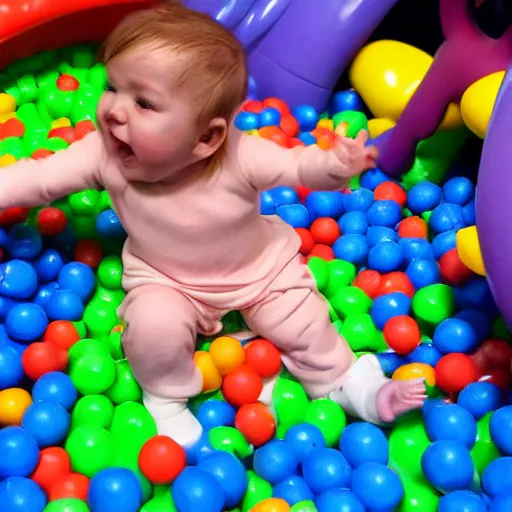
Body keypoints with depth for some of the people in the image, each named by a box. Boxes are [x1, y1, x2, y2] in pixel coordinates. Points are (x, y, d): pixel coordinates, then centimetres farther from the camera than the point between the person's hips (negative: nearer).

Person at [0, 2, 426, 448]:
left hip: (262, 266, 0)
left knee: (303, 324, 0)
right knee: (153, 325, -26)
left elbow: (294, 166, -20)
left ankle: (345, 382, 30)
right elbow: (38, 179, -20)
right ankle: (165, 396, 5)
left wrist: (335, 165, -38)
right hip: (165, 281, 0)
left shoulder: (241, 158, -33)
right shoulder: (104, 155, -29)